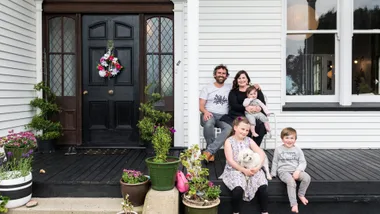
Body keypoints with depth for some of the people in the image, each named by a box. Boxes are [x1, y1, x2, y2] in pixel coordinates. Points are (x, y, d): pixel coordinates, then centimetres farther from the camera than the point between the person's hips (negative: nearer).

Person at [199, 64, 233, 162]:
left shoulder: (230, 88, 18)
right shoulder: (207, 88, 11)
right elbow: (201, 105, 2)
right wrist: (205, 111, -20)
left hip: (223, 117, 2)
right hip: (209, 115, -2)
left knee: (230, 128, -33)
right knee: (209, 124, -39)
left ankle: (209, 151, -35)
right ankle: (212, 153, -21)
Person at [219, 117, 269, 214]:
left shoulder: (249, 140, 12)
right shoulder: (229, 141, 1)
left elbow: (262, 153, 4)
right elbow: (230, 161, -8)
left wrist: (258, 167, -13)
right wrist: (244, 170, -17)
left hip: (251, 169, 4)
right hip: (234, 170, -3)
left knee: (263, 186, -21)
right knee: (238, 189, -31)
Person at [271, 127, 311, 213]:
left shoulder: (298, 150, 8)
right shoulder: (278, 149, 5)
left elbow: (302, 162, 3)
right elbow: (275, 162, 12)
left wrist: (298, 171, -14)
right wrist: (273, 174, 10)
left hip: (295, 171, 3)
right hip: (283, 171, -3)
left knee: (307, 177, -26)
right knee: (291, 181, -34)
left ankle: (301, 194, 0)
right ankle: (294, 204, -26)